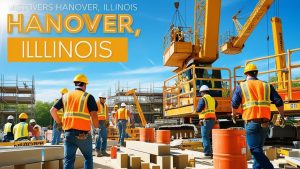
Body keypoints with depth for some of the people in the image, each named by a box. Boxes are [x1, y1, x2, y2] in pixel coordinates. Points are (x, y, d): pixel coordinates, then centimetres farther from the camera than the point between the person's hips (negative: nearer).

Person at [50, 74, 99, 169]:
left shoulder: (65, 96, 12)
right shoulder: (88, 97, -1)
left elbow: (52, 110, 9)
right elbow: (93, 115, -9)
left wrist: (59, 122, 22)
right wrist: (96, 126, 8)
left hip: (68, 133, 3)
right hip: (83, 134, -3)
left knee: (68, 160, 9)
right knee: (88, 158, 15)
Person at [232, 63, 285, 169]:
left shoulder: (241, 86, 3)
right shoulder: (267, 86, 11)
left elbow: (234, 104, 4)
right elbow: (279, 102, 7)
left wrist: (234, 114, 25)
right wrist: (282, 116, 21)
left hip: (251, 122, -4)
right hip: (265, 122, 5)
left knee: (255, 149, -2)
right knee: (258, 148, 18)